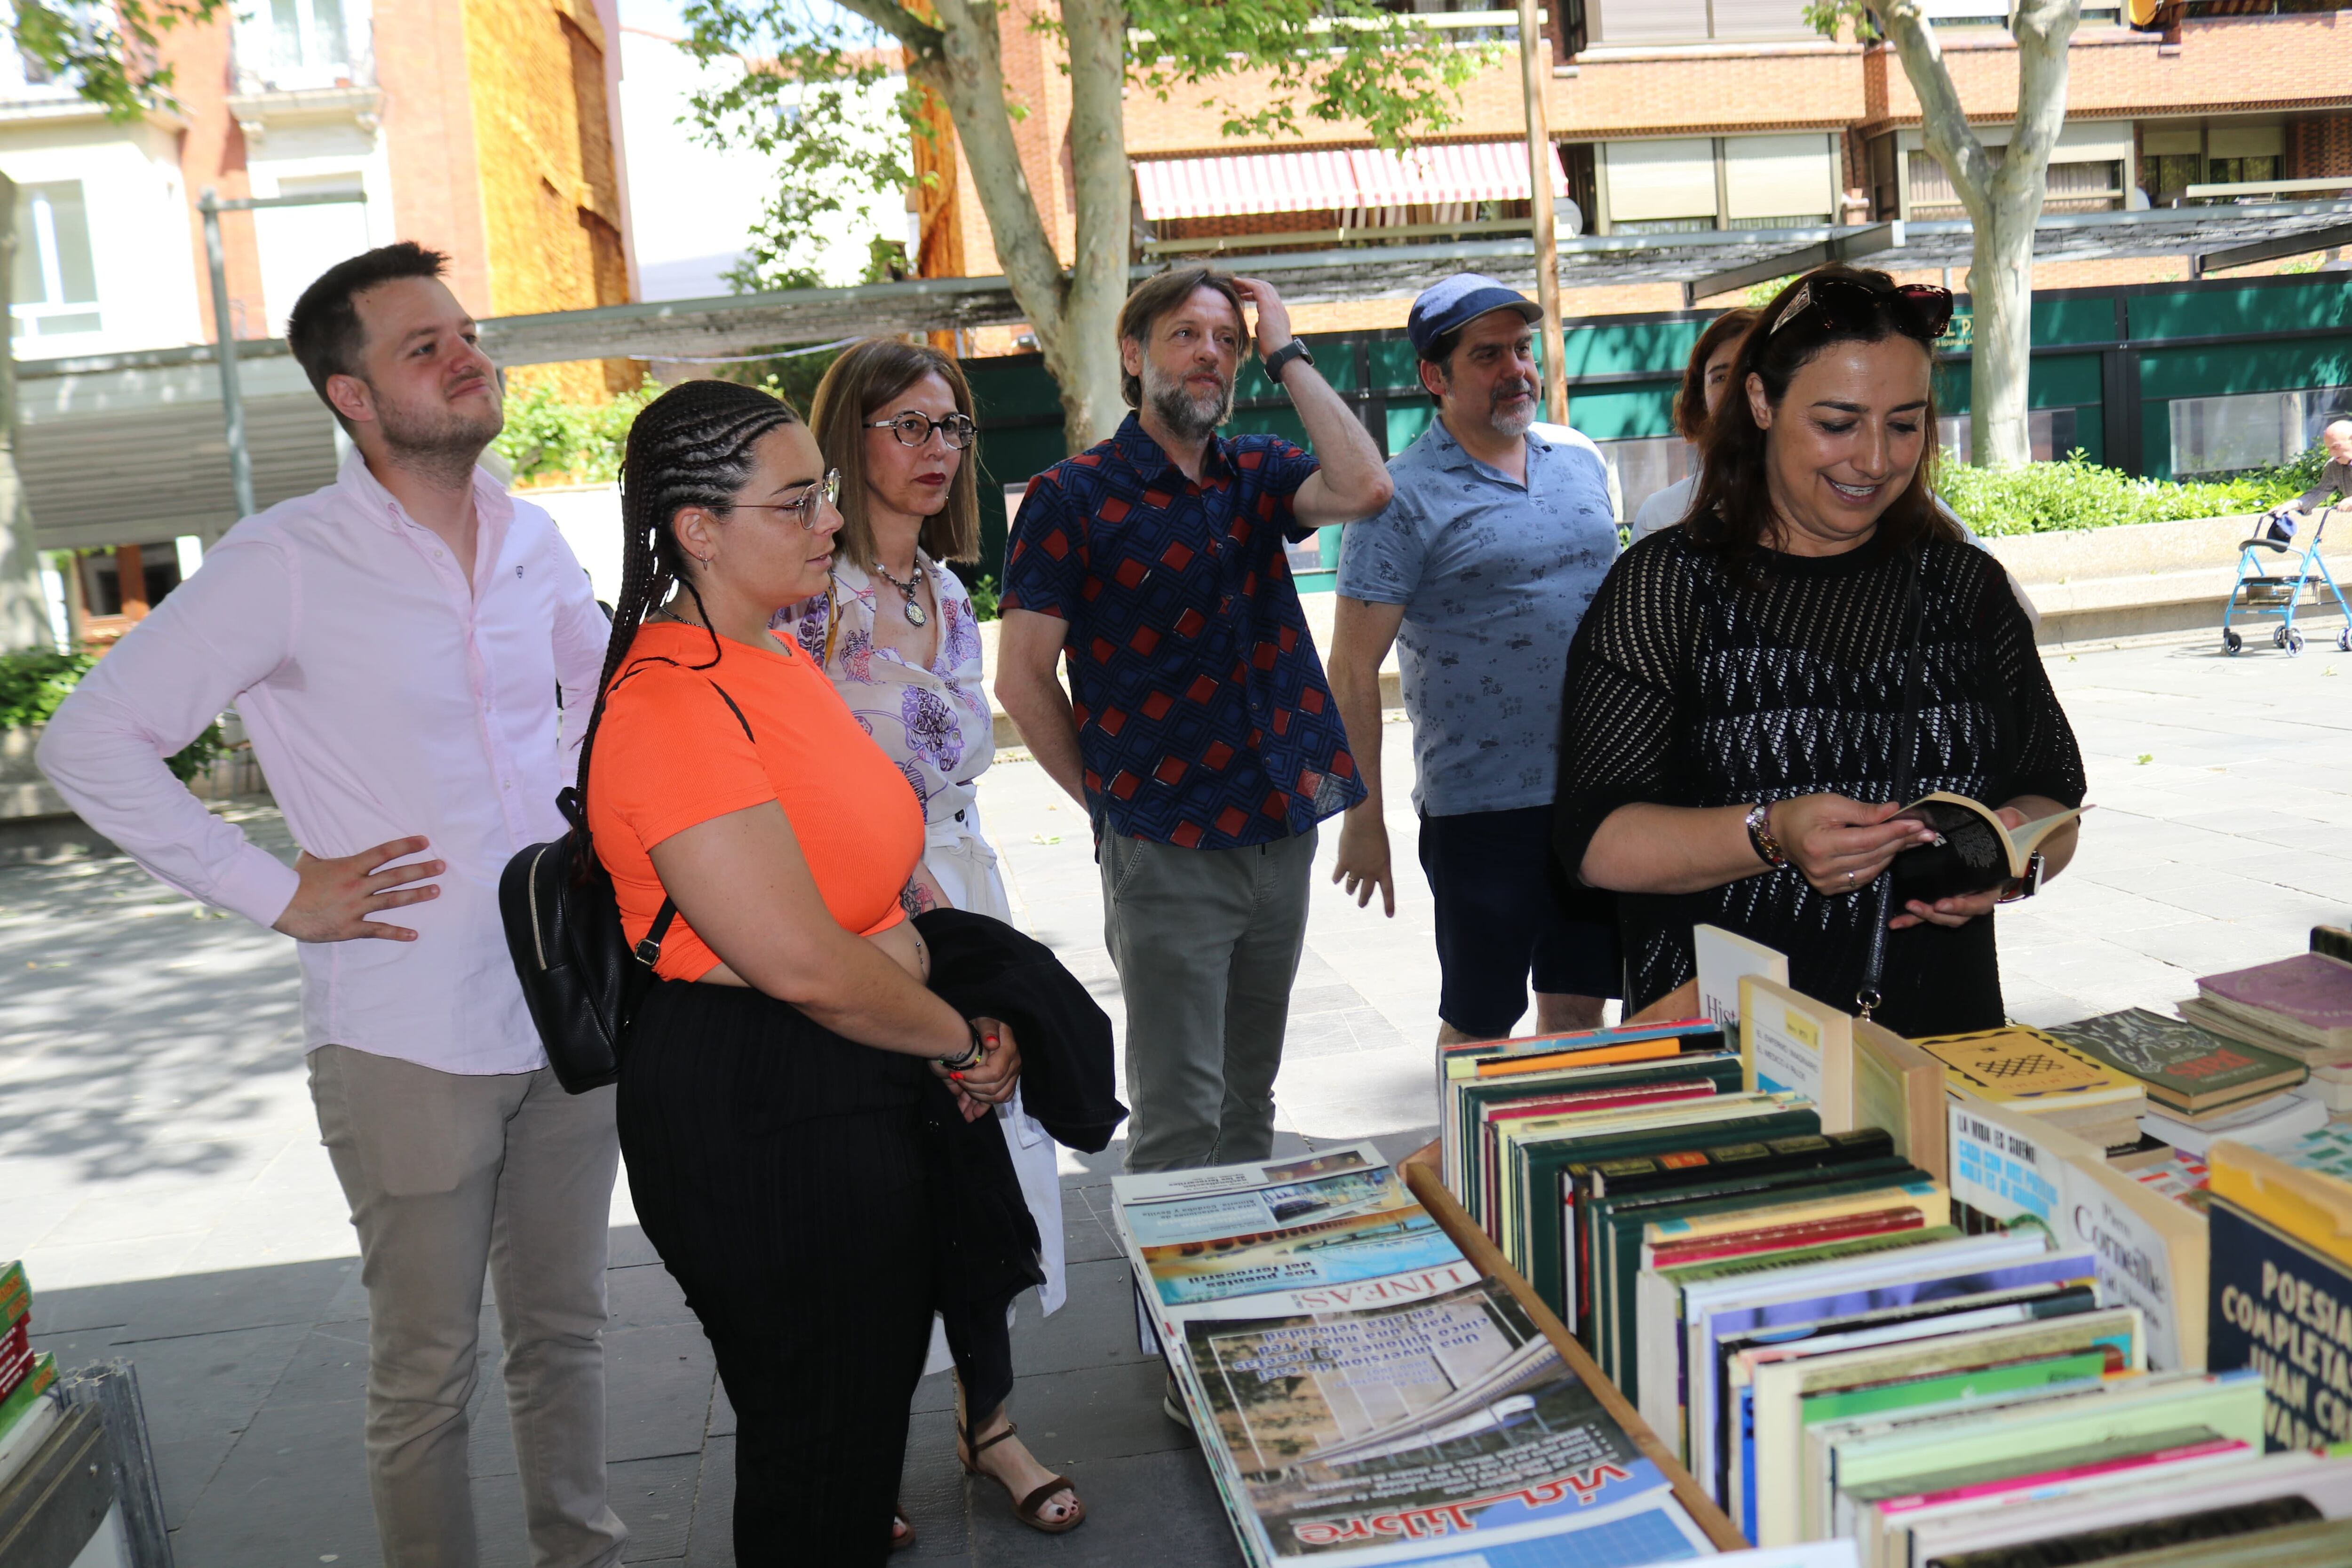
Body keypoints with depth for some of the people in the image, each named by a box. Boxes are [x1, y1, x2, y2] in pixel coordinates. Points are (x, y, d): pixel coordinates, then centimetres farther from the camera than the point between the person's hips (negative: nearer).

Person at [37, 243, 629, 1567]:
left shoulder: (534, 539, 6)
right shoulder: (287, 564, -10)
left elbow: (604, 685, 25)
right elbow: (94, 744, -8)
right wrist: (281, 894, -11)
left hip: (572, 1012, 5)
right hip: (409, 1043, -5)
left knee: (567, 1332, 19)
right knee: (428, 1374, 9)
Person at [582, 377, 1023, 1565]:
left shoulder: (778, 656, 7)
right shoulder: (673, 706, -24)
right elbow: (806, 968, -26)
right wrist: (962, 1041, -10)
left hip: (853, 1085, 10)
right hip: (756, 1112, -9)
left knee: (872, 1396, 25)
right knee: (819, 1442, 10)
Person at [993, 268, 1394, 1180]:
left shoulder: (1255, 475, 9)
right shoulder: (1072, 498, -4)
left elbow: (1365, 489, -11)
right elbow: (1023, 677, -4)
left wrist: (1287, 354, -4)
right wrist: (1112, 799, -2)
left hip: (1281, 830, 5)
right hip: (1165, 855, -5)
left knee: (1248, 1103, 18)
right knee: (1178, 1120, -1)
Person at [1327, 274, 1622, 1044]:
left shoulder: (1581, 460, 10)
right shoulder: (1405, 496, -10)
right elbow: (1353, 670, -10)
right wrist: (1363, 818, -12)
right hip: (1483, 806, -5)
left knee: (1578, 1009, 15)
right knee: (1478, 1026, 7)